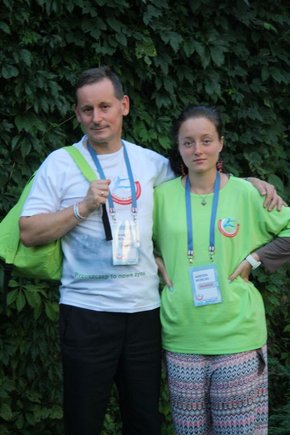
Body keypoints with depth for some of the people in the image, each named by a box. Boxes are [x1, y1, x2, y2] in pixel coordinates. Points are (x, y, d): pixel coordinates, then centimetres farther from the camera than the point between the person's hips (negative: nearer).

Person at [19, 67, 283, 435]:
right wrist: (83, 207, -14)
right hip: (87, 312, -3)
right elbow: (29, 233, -4)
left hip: (145, 311, 3)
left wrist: (251, 182, 10)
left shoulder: (149, 161, 10)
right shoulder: (60, 163, 0)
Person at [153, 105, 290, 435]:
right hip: (181, 337, 1)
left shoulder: (246, 193, -2)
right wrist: (154, 261, 0)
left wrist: (254, 258, -4)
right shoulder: (162, 195, 2)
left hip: (237, 335, -1)